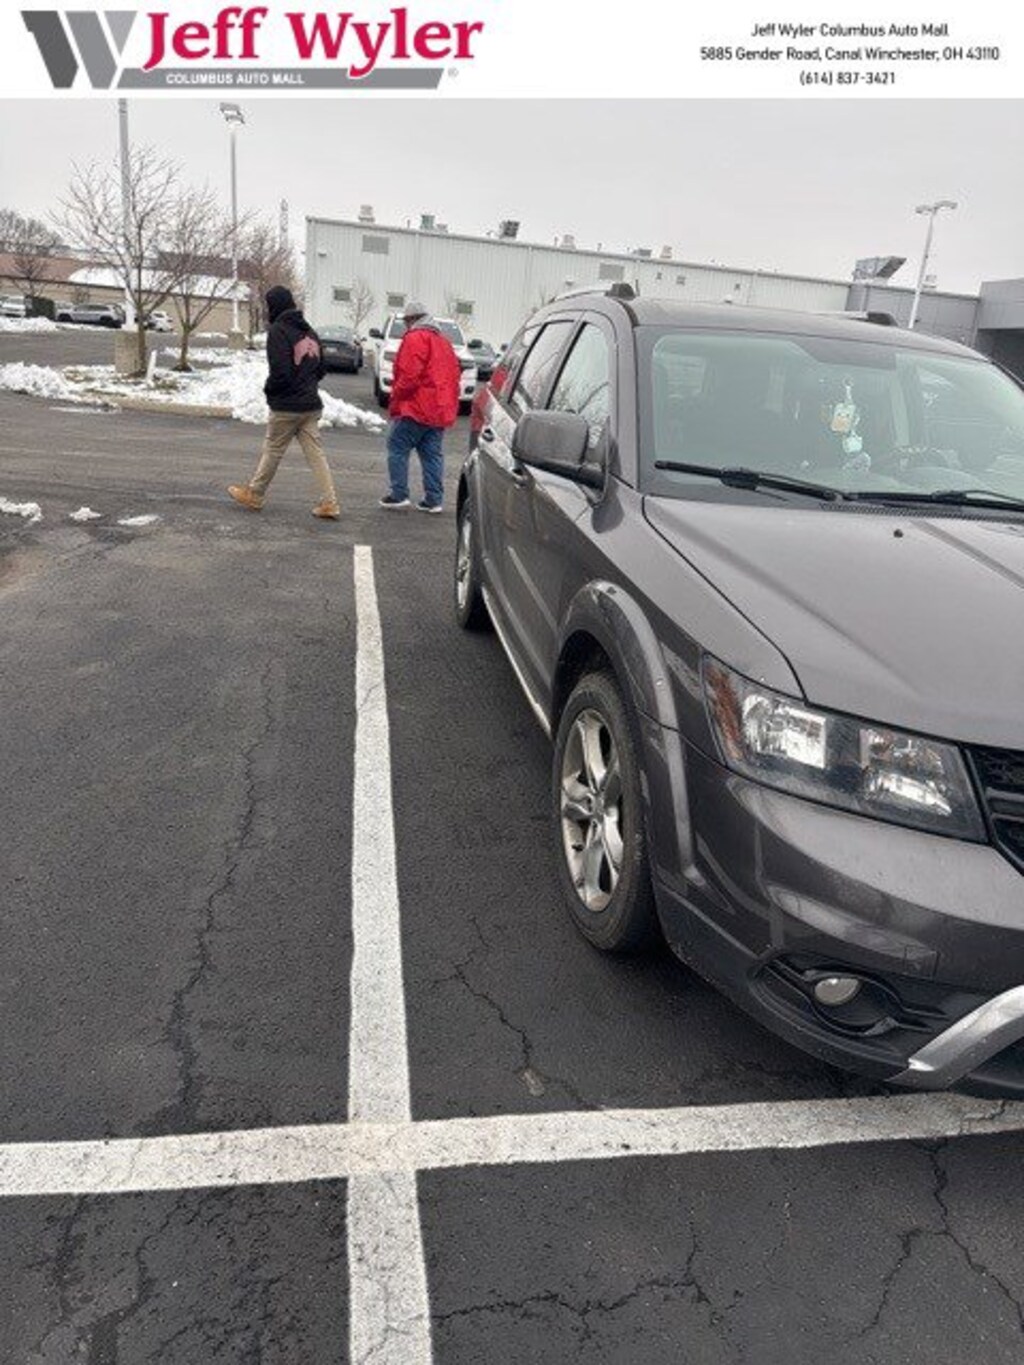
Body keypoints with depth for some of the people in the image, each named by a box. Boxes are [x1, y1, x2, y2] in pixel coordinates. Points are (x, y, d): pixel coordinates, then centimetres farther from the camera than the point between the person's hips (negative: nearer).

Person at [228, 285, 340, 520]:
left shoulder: (278, 331, -12)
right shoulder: (309, 331, 12)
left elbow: (280, 372, -19)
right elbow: (320, 368, 18)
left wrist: (269, 389, -1)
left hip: (287, 407, -6)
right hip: (311, 405, 6)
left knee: (272, 451, 6)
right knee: (315, 452, 5)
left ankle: (253, 495, 20)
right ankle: (329, 502, 0)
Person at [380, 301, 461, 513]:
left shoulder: (415, 338, -8)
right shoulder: (443, 340, 19)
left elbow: (409, 376, -16)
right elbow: (455, 374, 19)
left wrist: (395, 402, -6)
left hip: (416, 408, -8)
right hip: (440, 409, 8)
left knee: (398, 447, 0)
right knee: (432, 453, 9)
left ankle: (399, 494, -2)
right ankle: (434, 499, 8)